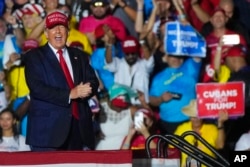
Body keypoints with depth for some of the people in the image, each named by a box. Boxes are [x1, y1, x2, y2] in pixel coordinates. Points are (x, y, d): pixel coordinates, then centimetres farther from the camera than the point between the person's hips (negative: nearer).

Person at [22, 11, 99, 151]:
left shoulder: (79, 56, 19)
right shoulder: (34, 57, 4)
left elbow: (93, 83, 12)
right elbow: (37, 88, -9)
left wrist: (82, 91, -13)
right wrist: (69, 94, -18)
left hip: (79, 126, 5)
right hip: (48, 128, -5)